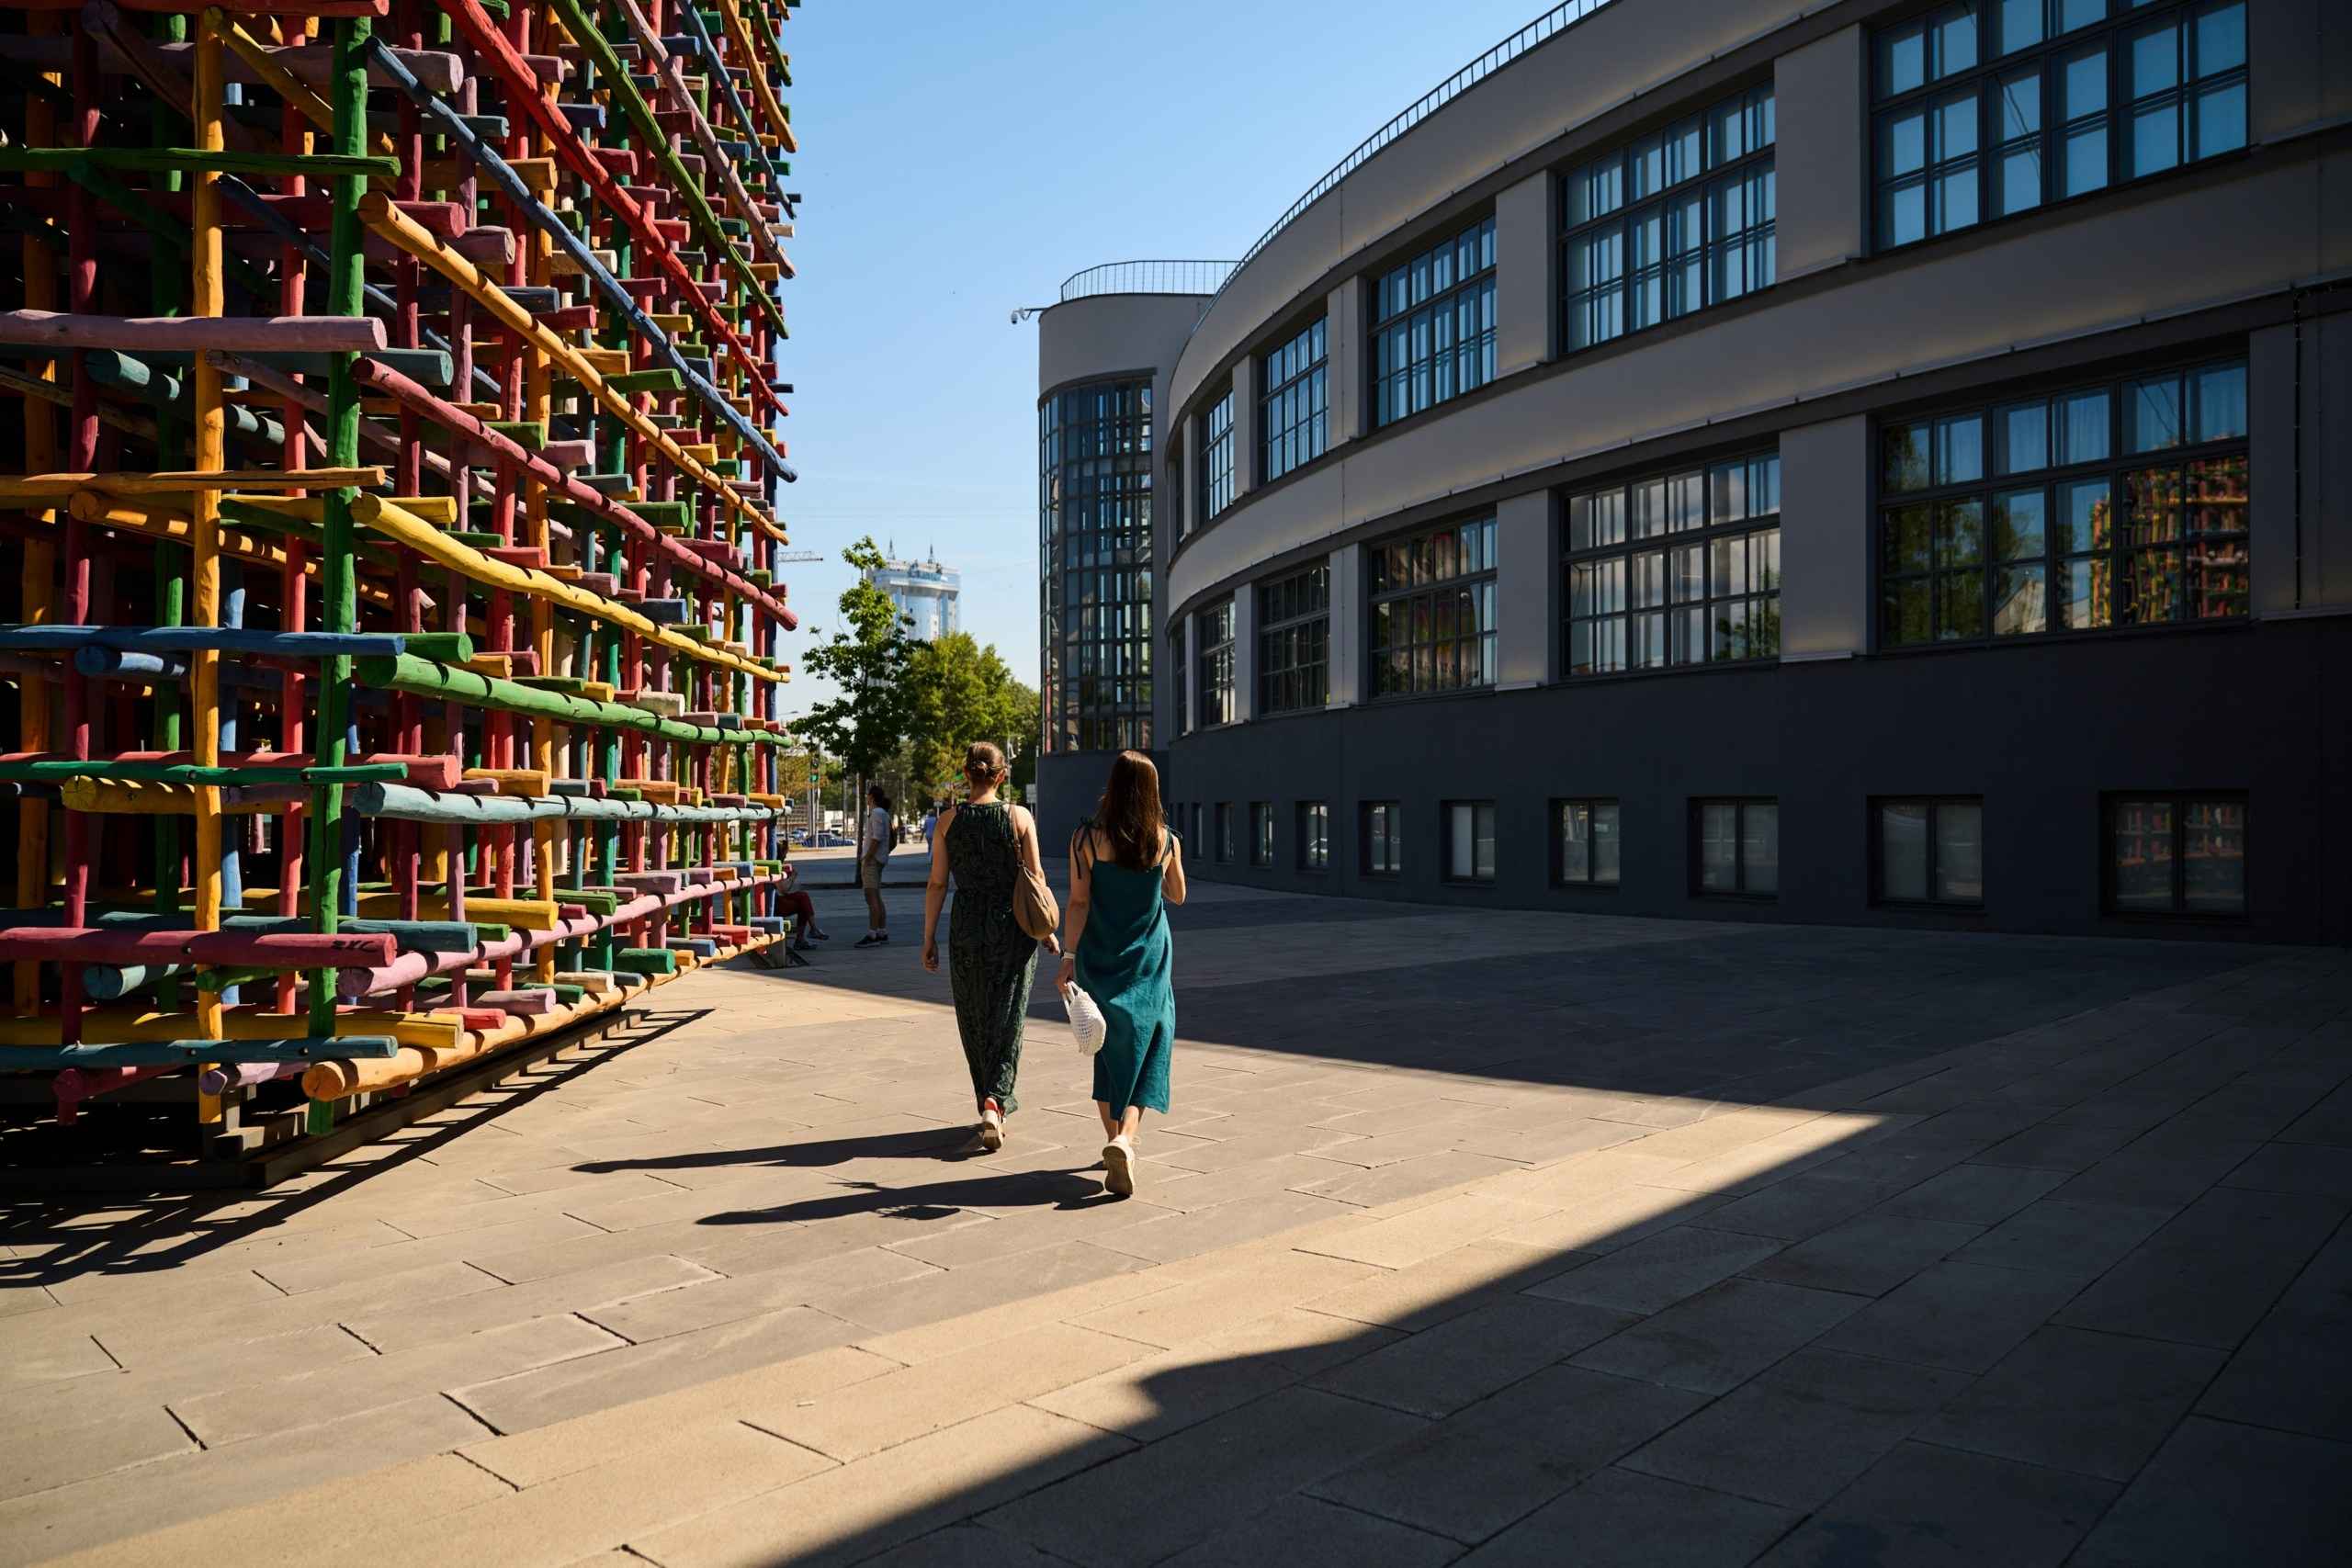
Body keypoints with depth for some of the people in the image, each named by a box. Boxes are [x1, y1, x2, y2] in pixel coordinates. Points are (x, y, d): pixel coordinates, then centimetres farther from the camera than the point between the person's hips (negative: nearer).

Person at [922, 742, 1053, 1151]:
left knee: (974, 1020, 15)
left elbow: (936, 883, -1)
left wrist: (929, 938, 7)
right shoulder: (1020, 818, -5)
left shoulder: (948, 821, -2)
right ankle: (995, 1101, -14)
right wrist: (1048, 931, 6)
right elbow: (1035, 878, -4)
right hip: (1012, 925, -1)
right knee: (1007, 1018, 3)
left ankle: (994, 1103, 24)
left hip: (966, 926, 1)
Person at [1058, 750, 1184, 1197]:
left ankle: (1115, 1141, 22)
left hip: (1099, 959, 0)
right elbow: (1177, 896, 11)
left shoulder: (1087, 838, -8)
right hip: (1149, 961, 0)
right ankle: (1125, 1140, -17)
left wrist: (1068, 957, -9)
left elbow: (1079, 902, -12)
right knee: (1143, 1052, 3)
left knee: (1107, 1049, 15)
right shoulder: (1167, 841, -4)